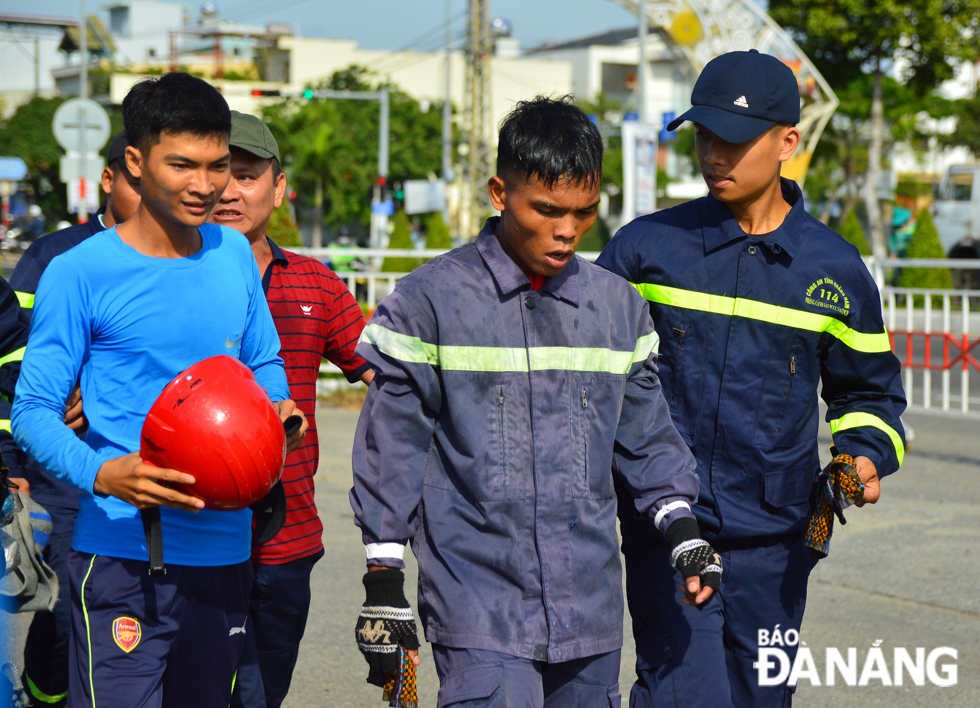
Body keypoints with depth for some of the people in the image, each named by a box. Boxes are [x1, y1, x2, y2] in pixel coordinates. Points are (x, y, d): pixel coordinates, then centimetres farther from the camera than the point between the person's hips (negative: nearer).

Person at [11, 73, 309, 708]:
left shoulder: (234, 256, 9)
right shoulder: (80, 274, -8)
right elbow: (33, 412, -8)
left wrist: (280, 411, -1)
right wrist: (103, 473, -26)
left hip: (225, 554, 6)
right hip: (123, 562, -5)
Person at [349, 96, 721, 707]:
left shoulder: (620, 306, 10)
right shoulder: (430, 301, -3)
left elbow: (646, 433, 19)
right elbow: (391, 445, 0)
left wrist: (684, 530, 5)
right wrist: (384, 586, -1)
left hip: (591, 611, 4)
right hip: (478, 605, -4)